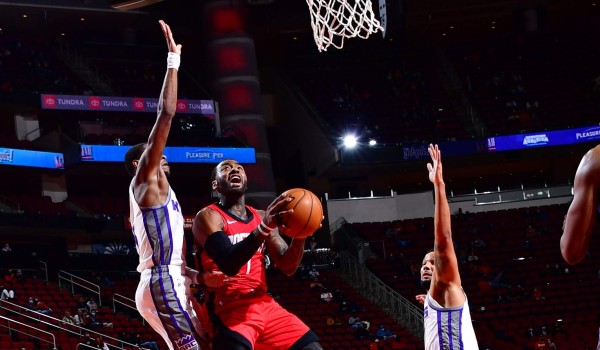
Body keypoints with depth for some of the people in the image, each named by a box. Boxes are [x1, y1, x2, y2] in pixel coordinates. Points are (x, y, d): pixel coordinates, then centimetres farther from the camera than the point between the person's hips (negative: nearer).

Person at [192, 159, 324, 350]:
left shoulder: (261, 217, 17)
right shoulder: (208, 216, -4)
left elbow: (287, 267, 14)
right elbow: (228, 264, -21)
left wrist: (299, 235, -7)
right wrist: (263, 229, -34)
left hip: (264, 304, 7)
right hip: (229, 309, -7)